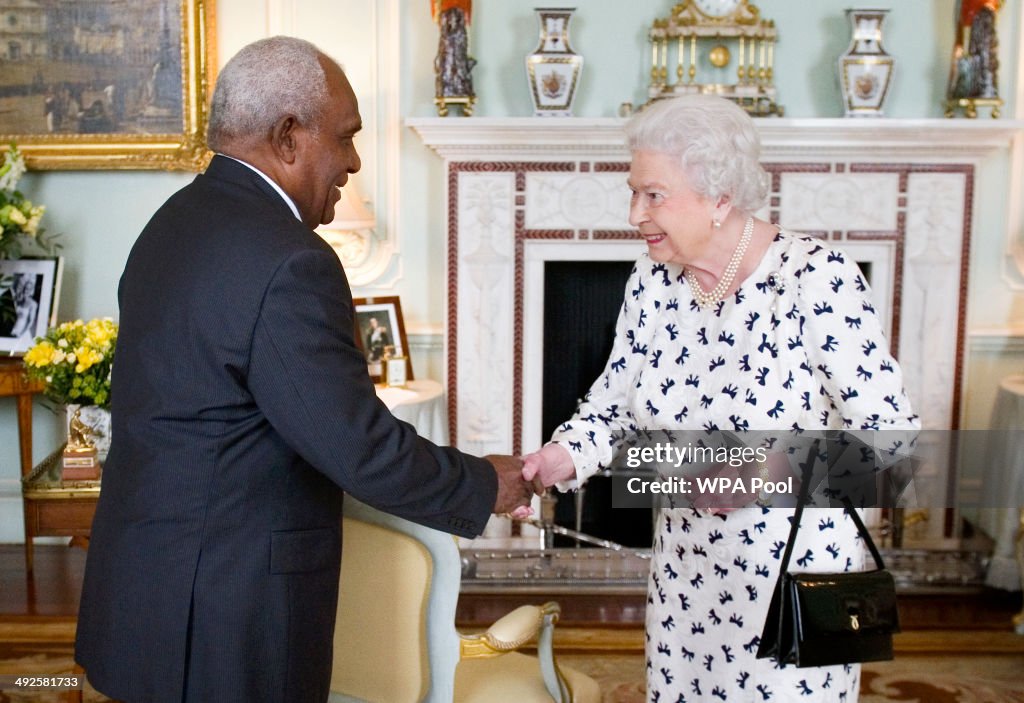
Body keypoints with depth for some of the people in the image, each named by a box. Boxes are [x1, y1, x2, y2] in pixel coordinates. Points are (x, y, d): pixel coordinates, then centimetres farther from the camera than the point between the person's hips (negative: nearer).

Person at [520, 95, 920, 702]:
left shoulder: (817, 277, -20)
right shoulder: (652, 281, -2)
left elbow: (892, 437, -17)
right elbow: (615, 405, 5)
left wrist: (773, 472, -31)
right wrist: (563, 459, -15)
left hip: (798, 572, -5)